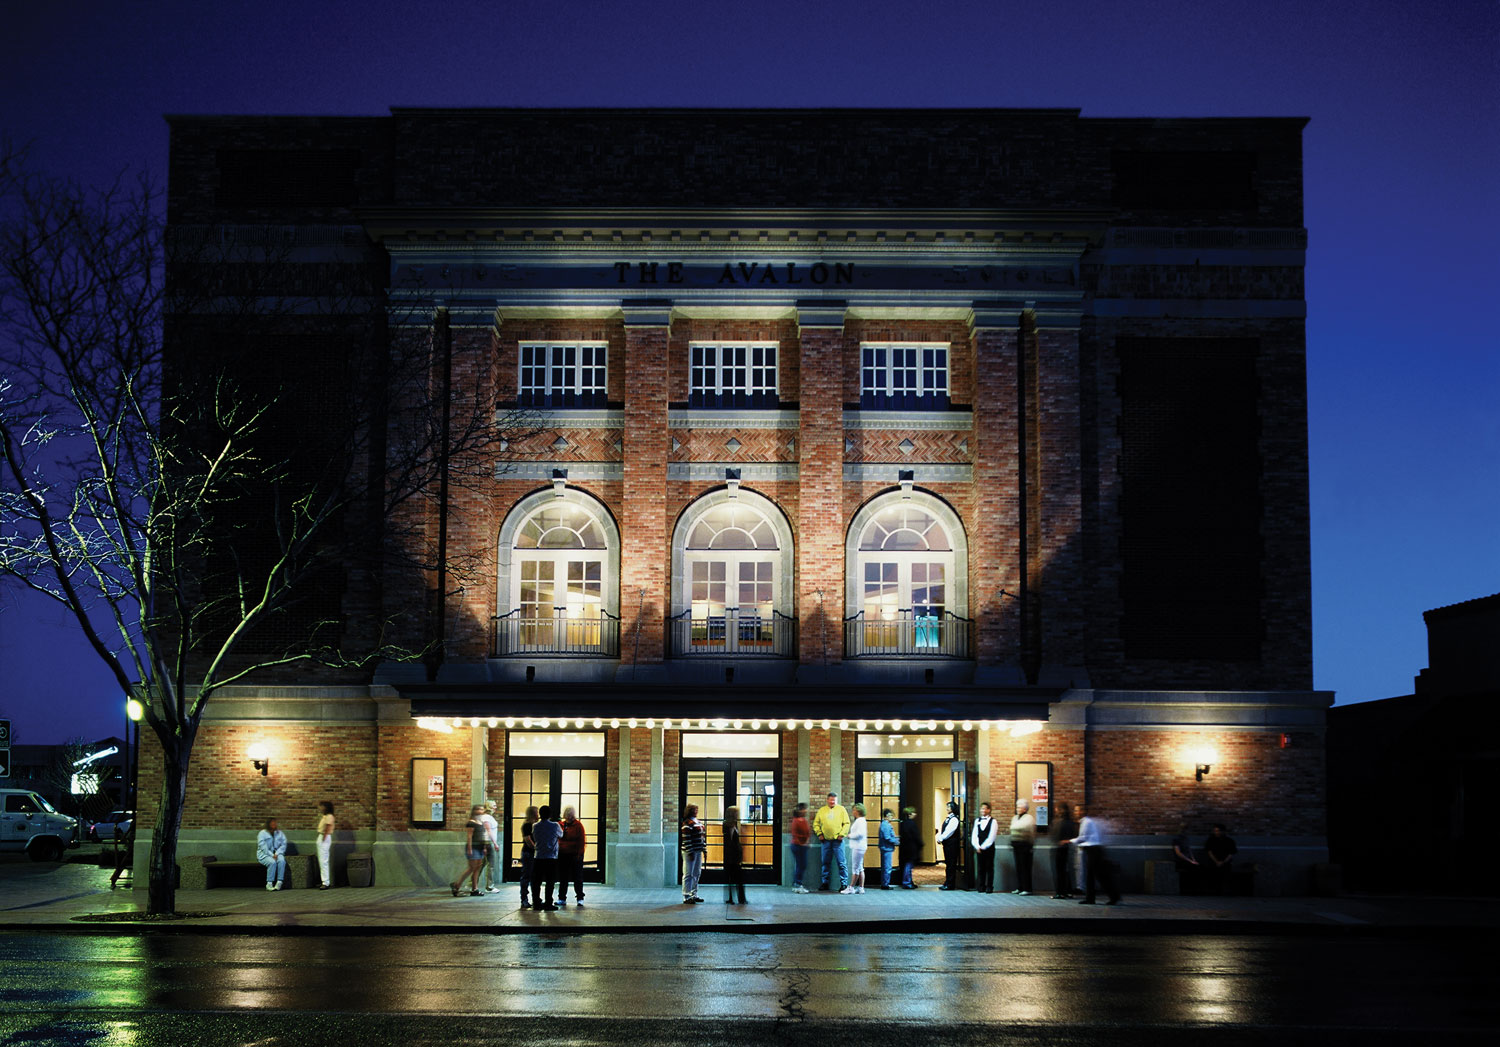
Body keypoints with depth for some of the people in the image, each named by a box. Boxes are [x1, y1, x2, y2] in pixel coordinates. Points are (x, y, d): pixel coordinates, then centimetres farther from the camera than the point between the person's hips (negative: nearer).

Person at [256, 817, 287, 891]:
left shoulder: (280, 833, 14)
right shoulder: (262, 833, 2)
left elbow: (283, 845, 5)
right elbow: (263, 846, -10)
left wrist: (277, 854, -12)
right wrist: (271, 855, -20)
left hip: (277, 854, 3)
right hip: (264, 855, -3)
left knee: (282, 861, -31)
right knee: (272, 862, -35)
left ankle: (279, 882, -35)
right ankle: (269, 884, -32)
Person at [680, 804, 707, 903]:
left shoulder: (698, 822, 15)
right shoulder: (687, 823, -13)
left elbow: (703, 836, 20)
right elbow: (686, 839, -17)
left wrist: (704, 849, 13)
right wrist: (690, 853, -20)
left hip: (698, 851, 9)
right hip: (690, 852, -9)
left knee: (697, 874, 14)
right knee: (688, 874, -6)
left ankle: (694, 895, 22)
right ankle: (686, 897, -3)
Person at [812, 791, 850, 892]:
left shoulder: (841, 809, 5)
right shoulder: (822, 810, 12)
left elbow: (847, 823, 2)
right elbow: (816, 823, 14)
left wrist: (842, 834, -8)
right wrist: (819, 834, 2)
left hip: (837, 840, -3)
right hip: (826, 840, 3)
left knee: (841, 862, -6)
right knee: (826, 863, 8)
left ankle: (844, 883, -2)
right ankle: (825, 883, 16)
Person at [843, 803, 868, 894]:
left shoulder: (861, 821, -13)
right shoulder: (857, 820, 18)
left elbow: (859, 833, -24)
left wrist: (850, 835, -12)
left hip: (858, 847, -11)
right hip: (856, 847, 11)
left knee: (856, 868, -6)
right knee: (860, 868, 11)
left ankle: (851, 888, -4)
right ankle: (861, 888, 13)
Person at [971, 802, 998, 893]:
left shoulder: (993, 821, -3)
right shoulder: (977, 821, 11)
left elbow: (991, 837, -9)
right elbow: (975, 835, 7)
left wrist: (983, 847, -13)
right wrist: (977, 847, -6)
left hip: (989, 848, -4)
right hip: (979, 848, 4)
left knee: (989, 868, 0)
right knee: (981, 868, 6)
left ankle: (989, 887, 3)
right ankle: (981, 886, 11)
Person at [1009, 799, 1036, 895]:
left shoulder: (1029, 818, -6)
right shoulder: (1015, 818, 18)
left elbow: (1032, 833, -9)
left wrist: (1031, 845, -12)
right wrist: (1011, 844, 19)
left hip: (1024, 845, -7)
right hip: (1016, 845, 7)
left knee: (1025, 867, -6)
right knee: (1018, 867, 8)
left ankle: (1026, 888, -4)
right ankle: (1019, 887, 14)